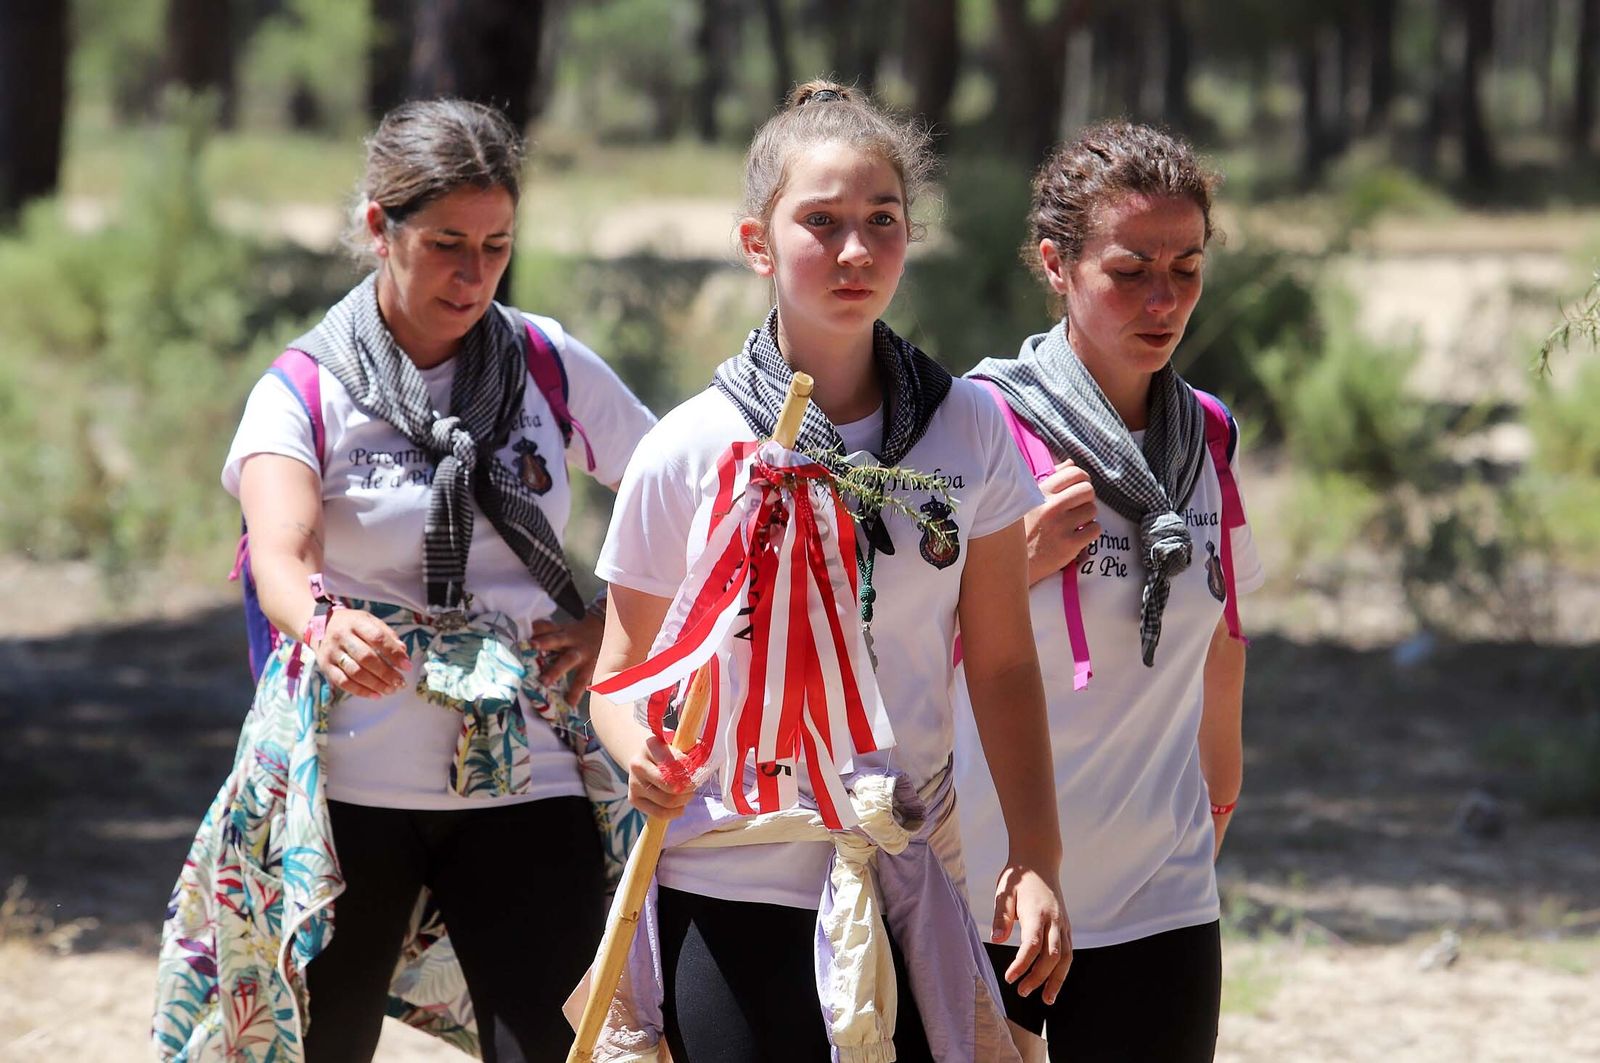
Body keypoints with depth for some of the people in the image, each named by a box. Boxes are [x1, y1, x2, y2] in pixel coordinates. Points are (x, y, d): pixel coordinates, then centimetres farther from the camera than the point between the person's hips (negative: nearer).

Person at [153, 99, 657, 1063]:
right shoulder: (306, 392, -4)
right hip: (347, 787, -1)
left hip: (525, 778, 1)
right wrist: (325, 628, -45)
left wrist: (614, 628, -2)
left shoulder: (553, 367, 4)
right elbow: (281, 553, -23)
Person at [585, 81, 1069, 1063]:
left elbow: (1004, 667, 7)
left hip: (907, 894, 2)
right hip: (730, 899, -2)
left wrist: (1037, 860, -1)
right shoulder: (690, 450, -3)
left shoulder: (969, 430, 3)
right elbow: (623, 671, 4)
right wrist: (645, 755, -17)